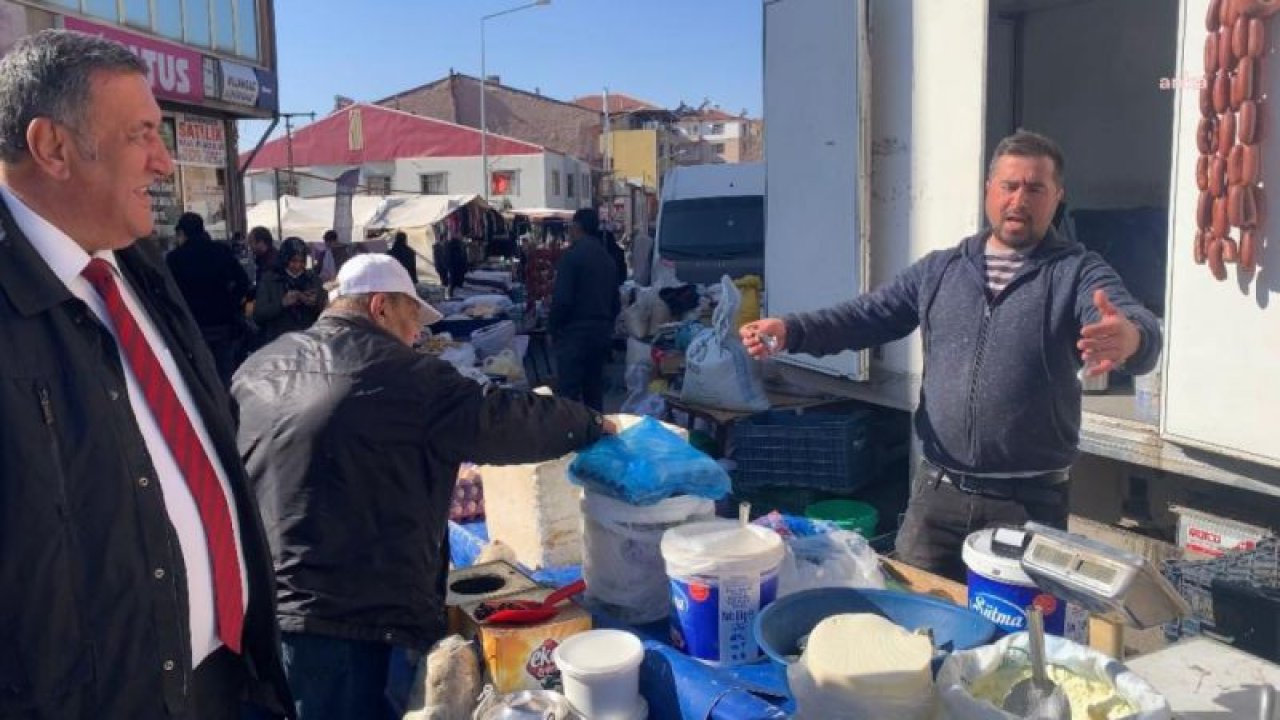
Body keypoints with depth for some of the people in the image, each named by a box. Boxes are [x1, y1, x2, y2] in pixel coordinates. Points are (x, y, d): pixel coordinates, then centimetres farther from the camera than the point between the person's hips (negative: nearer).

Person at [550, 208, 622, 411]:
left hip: (574, 334, -7)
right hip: (602, 334, 7)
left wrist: (552, 329, -5)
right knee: (594, 391, 13)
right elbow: (616, 301, 15)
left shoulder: (571, 255, -11)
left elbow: (562, 300, -17)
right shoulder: (608, 258, 11)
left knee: (568, 394, -6)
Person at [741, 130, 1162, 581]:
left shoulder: (1079, 273, -4)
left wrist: (1129, 338, -47)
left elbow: (1140, 327, -21)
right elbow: (866, 316, 3)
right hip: (937, 489, 3)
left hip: (1030, 500, -3)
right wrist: (790, 331, -15)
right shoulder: (939, 269, 8)